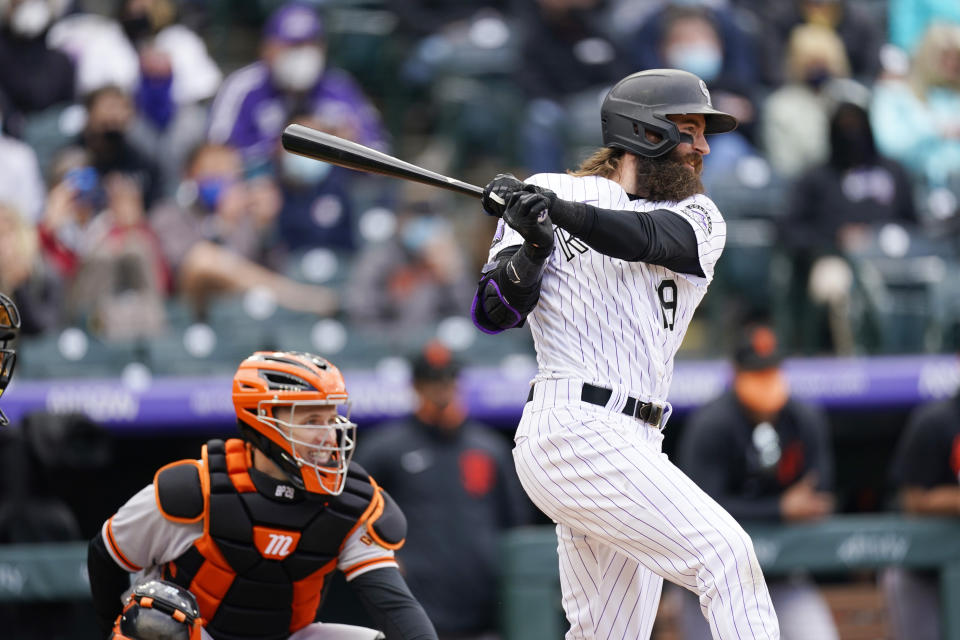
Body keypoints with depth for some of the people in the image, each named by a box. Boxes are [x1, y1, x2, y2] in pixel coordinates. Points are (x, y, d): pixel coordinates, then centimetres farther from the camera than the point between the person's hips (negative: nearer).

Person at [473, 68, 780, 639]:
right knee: (725, 553, -17)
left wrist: (562, 212, -26)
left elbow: (654, 239, -9)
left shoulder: (699, 218, 15)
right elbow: (493, 313, 0)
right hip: (576, 429, -7)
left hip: (634, 443, 7)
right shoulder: (550, 190, 5)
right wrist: (532, 248, -19)